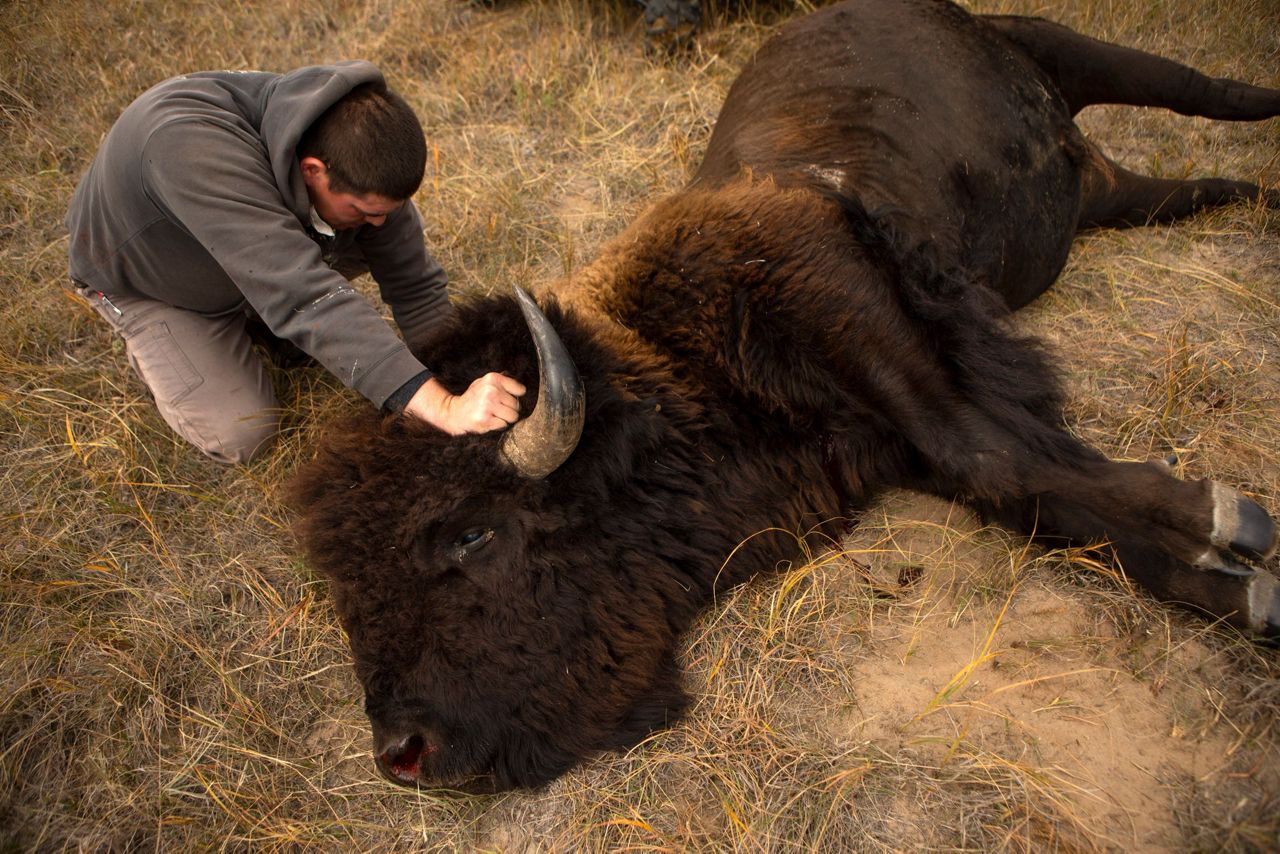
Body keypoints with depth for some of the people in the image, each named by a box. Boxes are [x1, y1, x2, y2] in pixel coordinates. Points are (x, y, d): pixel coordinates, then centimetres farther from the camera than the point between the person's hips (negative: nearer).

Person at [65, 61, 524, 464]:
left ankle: (251, 315, 6)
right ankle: (149, 340, 12)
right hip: (145, 280, -5)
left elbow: (414, 282, -18)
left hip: (258, 264, 5)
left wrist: (461, 380, -25)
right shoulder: (194, 149, -46)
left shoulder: (358, 151, -26)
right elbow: (303, 294, -54)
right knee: (240, 435, -18)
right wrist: (445, 408, -60)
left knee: (404, 241, -15)